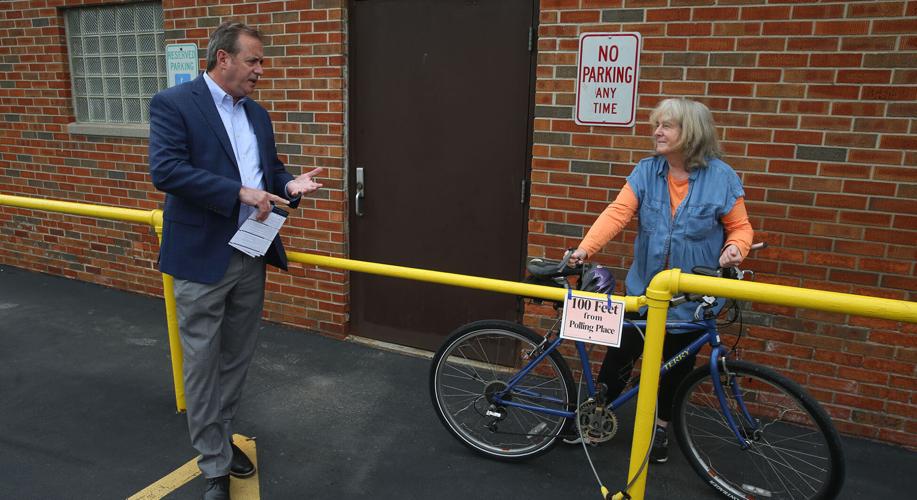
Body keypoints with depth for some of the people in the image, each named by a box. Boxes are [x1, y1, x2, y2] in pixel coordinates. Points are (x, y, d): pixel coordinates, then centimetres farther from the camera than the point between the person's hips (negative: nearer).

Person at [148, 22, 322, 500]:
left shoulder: (257, 114, 12)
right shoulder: (172, 103, -9)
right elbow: (165, 170, -20)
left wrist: (288, 184, -4)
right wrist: (240, 193, -24)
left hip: (251, 257, 7)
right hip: (202, 259, -6)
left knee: (236, 358, 18)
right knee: (203, 365, 5)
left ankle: (219, 437, 37)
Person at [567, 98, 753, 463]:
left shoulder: (721, 177, -8)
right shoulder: (646, 171, -3)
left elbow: (740, 227, -1)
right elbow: (618, 212, -13)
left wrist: (734, 249, -24)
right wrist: (585, 248, -26)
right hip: (644, 288, 1)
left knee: (676, 364, 14)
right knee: (620, 354, 7)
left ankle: (661, 426, 36)